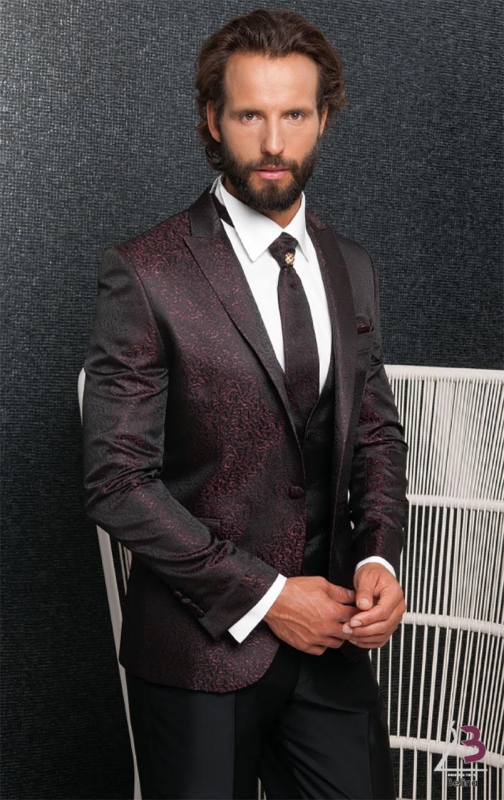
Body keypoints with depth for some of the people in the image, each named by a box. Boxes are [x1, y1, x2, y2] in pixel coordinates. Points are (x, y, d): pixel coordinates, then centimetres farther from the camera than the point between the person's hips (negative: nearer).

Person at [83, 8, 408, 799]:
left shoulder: (351, 268, 4)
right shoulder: (146, 275, -14)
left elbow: (377, 430, 10)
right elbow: (118, 482, -15)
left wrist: (379, 558, -7)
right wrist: (263, 595, -16)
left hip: (330, 635, 5)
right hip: (203, 645, -4)